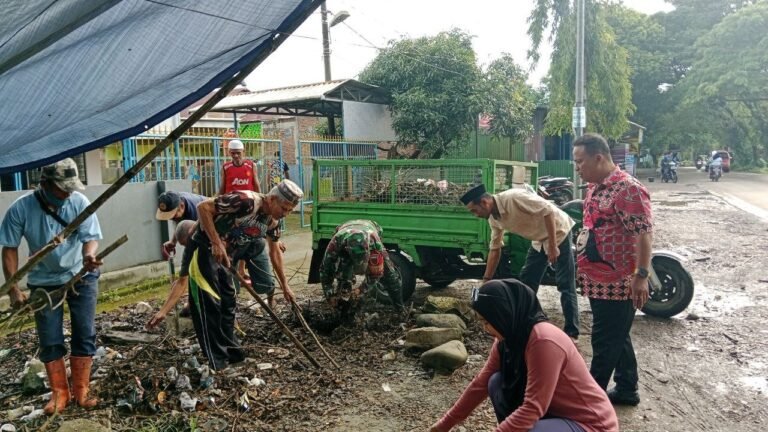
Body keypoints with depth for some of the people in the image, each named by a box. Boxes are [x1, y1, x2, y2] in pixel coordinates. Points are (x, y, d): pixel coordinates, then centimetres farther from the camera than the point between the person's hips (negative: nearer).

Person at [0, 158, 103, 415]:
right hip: (44, 282, 0)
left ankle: (81, 391, 16)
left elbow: (91, 237, -20)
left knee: (84, 336, 3)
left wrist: (90, 256, -44)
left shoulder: (80, 202, -19)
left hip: (81, 278, 0)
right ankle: (59, 394, 20)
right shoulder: (21, 208, -19)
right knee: (50, 342, 6)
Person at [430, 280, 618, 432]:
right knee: (497, 384, -5)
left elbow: (532, 409, -29)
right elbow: (480, 384, 4)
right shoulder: (508, 338, -3)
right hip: (556, 411, 8)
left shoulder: (544, 341, -29)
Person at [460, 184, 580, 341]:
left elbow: (548, 210, -28)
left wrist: (553, 246, -27)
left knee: (566, 285, -7)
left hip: (559, 232, -8)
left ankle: (571, 333, 0)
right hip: (539, 239, 8)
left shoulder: (514, 198, -30)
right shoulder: (494, 219, -3)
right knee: (526, 281, 9)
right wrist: (486, 281, 6)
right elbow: (495, 249, 6)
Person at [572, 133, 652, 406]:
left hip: (617, 283, -10)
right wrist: (584, 270, 24)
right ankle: (626, 390, 32)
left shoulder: (627, 189, -19)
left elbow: (644, 234, -22)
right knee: (617, 339, 19)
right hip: (599, 281, 10)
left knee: (605, 343, 2)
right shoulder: (595, 188, 12)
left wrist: (641, 276, -25)